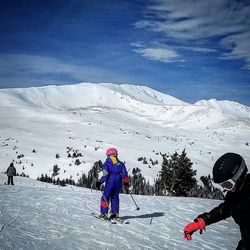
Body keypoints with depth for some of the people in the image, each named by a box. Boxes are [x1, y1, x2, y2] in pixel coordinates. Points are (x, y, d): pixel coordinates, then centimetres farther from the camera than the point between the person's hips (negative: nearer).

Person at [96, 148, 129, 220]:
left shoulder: (107, 164, -9)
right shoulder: (121, 164, 2)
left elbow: (105, 176, -15)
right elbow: (124, 175, 4)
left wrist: (99, 182, -7)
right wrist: (126, 182, 15)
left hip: (110, 183, -4)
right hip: (118, 184, 4)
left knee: (105, 197, 6)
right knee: (115, 198, 15)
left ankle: (104, 213, 4)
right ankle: (115, 213, 15)